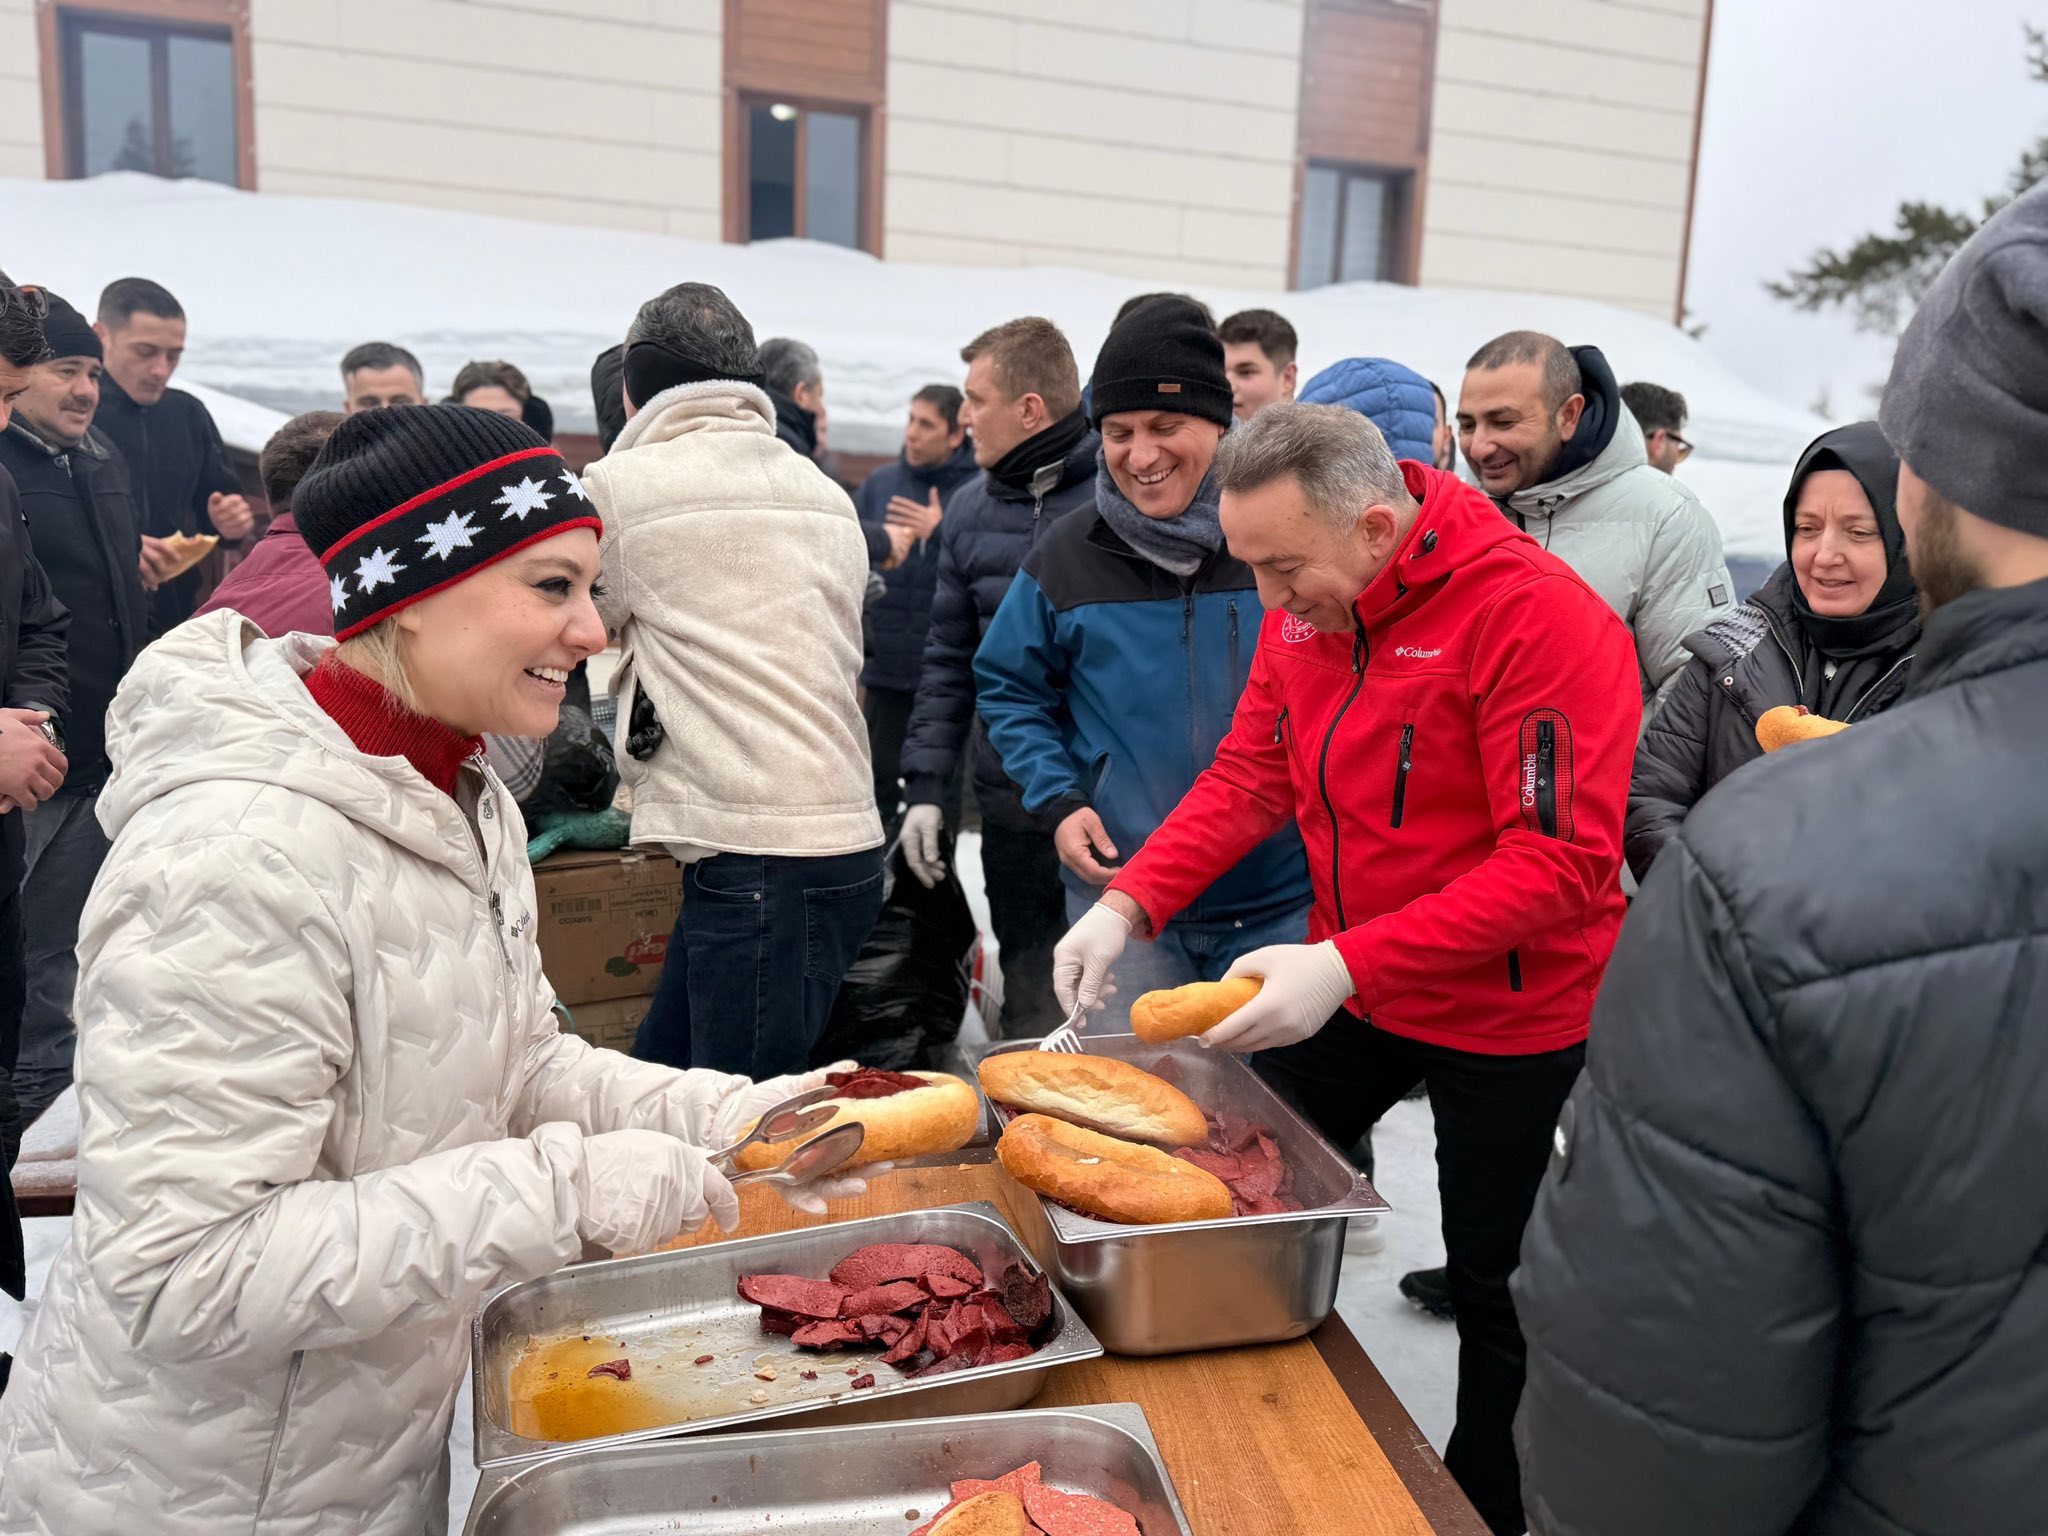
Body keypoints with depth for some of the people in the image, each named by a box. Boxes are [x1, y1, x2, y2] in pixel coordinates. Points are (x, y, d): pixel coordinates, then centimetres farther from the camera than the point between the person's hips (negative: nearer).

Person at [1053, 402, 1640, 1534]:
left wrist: (1347, 965, -34)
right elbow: (1251, 772, 1)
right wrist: (1128, 903, -12)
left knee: (1494, 1289, 9)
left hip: (1508, 1012, -6)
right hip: (1345, 981, 7)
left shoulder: (1540, 618, -26)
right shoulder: (1302, 606, -3)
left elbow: (1562, 863, -28)